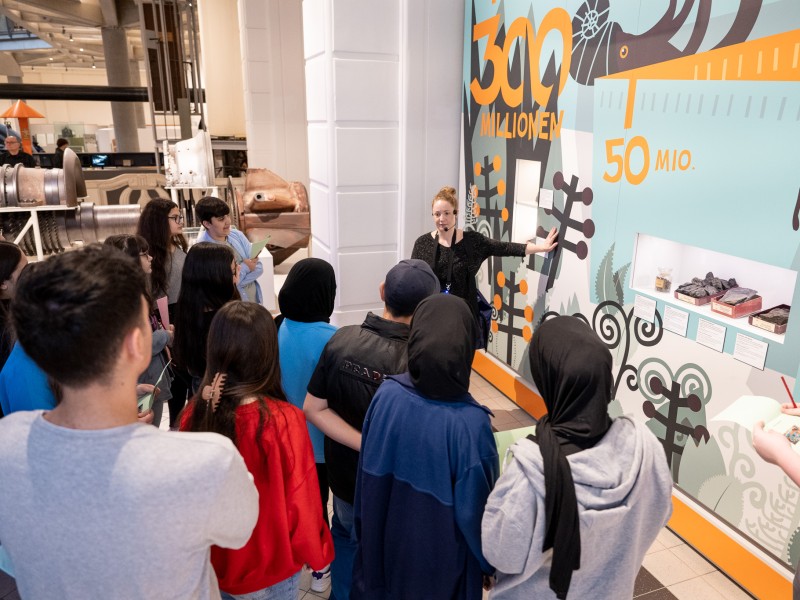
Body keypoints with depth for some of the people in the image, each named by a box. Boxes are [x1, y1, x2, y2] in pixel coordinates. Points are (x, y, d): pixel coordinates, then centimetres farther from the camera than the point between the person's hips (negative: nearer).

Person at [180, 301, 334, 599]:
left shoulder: (194, 414, -17)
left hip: (212, 561, 4)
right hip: (269, 565, -3)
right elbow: (301, 500, -18)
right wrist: (315, 550, 0)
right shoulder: (283, 421, -28)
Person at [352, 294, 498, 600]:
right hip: (440, 555, -3)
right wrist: (490, 562, 0)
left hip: (384, 540, 3)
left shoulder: (387, 394, -20)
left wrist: (367, 531, 11)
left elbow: (367, 476, -6)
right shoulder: (470, 423, -32)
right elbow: (476, 508, -20)